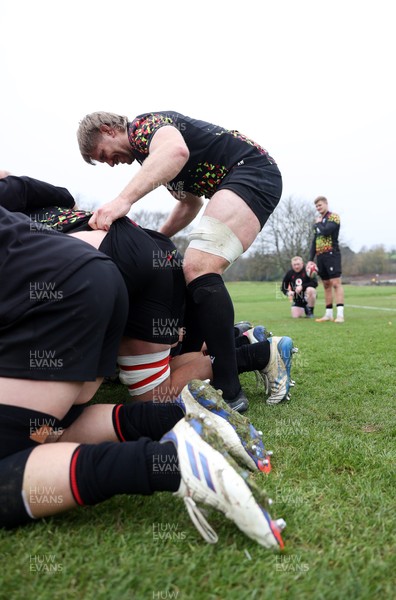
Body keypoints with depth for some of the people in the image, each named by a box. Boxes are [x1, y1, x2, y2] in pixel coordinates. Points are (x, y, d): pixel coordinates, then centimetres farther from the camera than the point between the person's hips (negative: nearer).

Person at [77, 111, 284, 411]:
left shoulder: (143, 125, -4)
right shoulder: (148, 150, 25)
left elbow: (176, 150, -30)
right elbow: (191, 202, 30)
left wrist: (123, 200, -38)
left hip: (254, 171, -11)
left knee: (199, 268, -24)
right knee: (197, 272, 10)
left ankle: (228, 391, -23)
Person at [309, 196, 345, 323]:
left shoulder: (333, 217, -2)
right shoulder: (318, 221, 21)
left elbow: (326, 231, -21)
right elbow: (314, 241, 19)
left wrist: (318, 224, -1)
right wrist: (311, 259, 12)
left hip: (331, 254, -7)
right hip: (320, 256, 7)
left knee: (336, 283, -13)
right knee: (326, 285, 7)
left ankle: (340, 314, -17)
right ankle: (329, 314, 10)